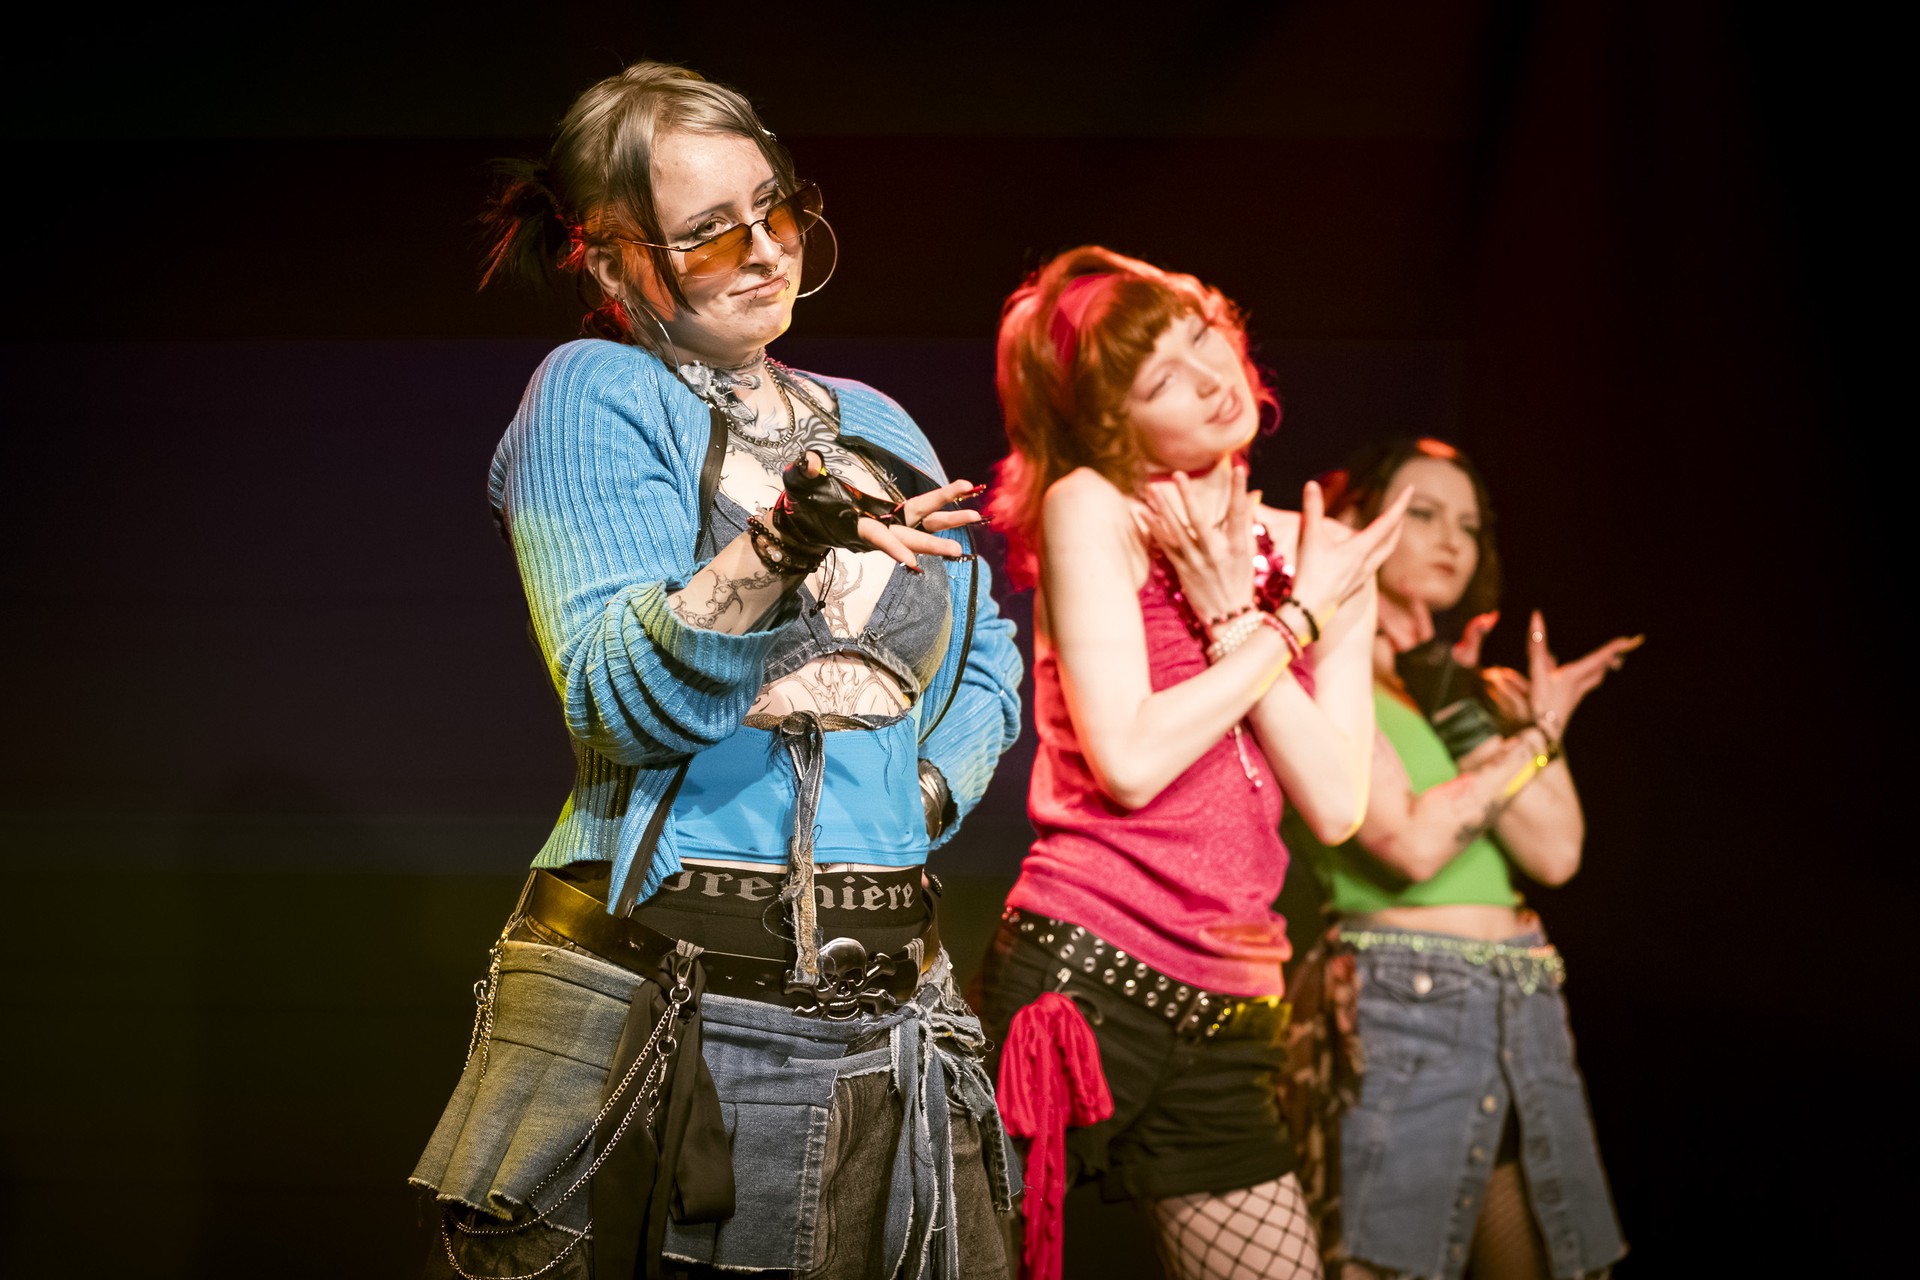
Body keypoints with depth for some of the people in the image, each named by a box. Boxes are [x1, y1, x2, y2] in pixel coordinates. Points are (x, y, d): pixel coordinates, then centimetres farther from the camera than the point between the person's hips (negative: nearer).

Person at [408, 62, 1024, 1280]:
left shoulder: (877, 424, 16)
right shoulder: (595, 394, -1)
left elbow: (988, 657, 23)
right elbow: (623, 693, -14)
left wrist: (933, 786, 3)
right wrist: (778, 551, -30)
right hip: (658, 1011, -5)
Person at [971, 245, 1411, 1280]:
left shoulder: (1320, 556, 11)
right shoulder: (1090, 508, -3)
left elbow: (1336, 802, 0)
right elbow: (1128, 763, -14)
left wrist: (1233, 613, -6)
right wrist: (1286, 623, -5)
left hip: (1225, 1013, 6)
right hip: (1088, 980, -5)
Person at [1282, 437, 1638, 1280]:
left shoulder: (1490, 692, 18)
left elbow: (1555, 851, 3)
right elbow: (1413, 842, -14)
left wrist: (1463, 709, -3)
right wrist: (1534, 735, -1)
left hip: (1529, 1012, 7)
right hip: (1398, 1012, -6)